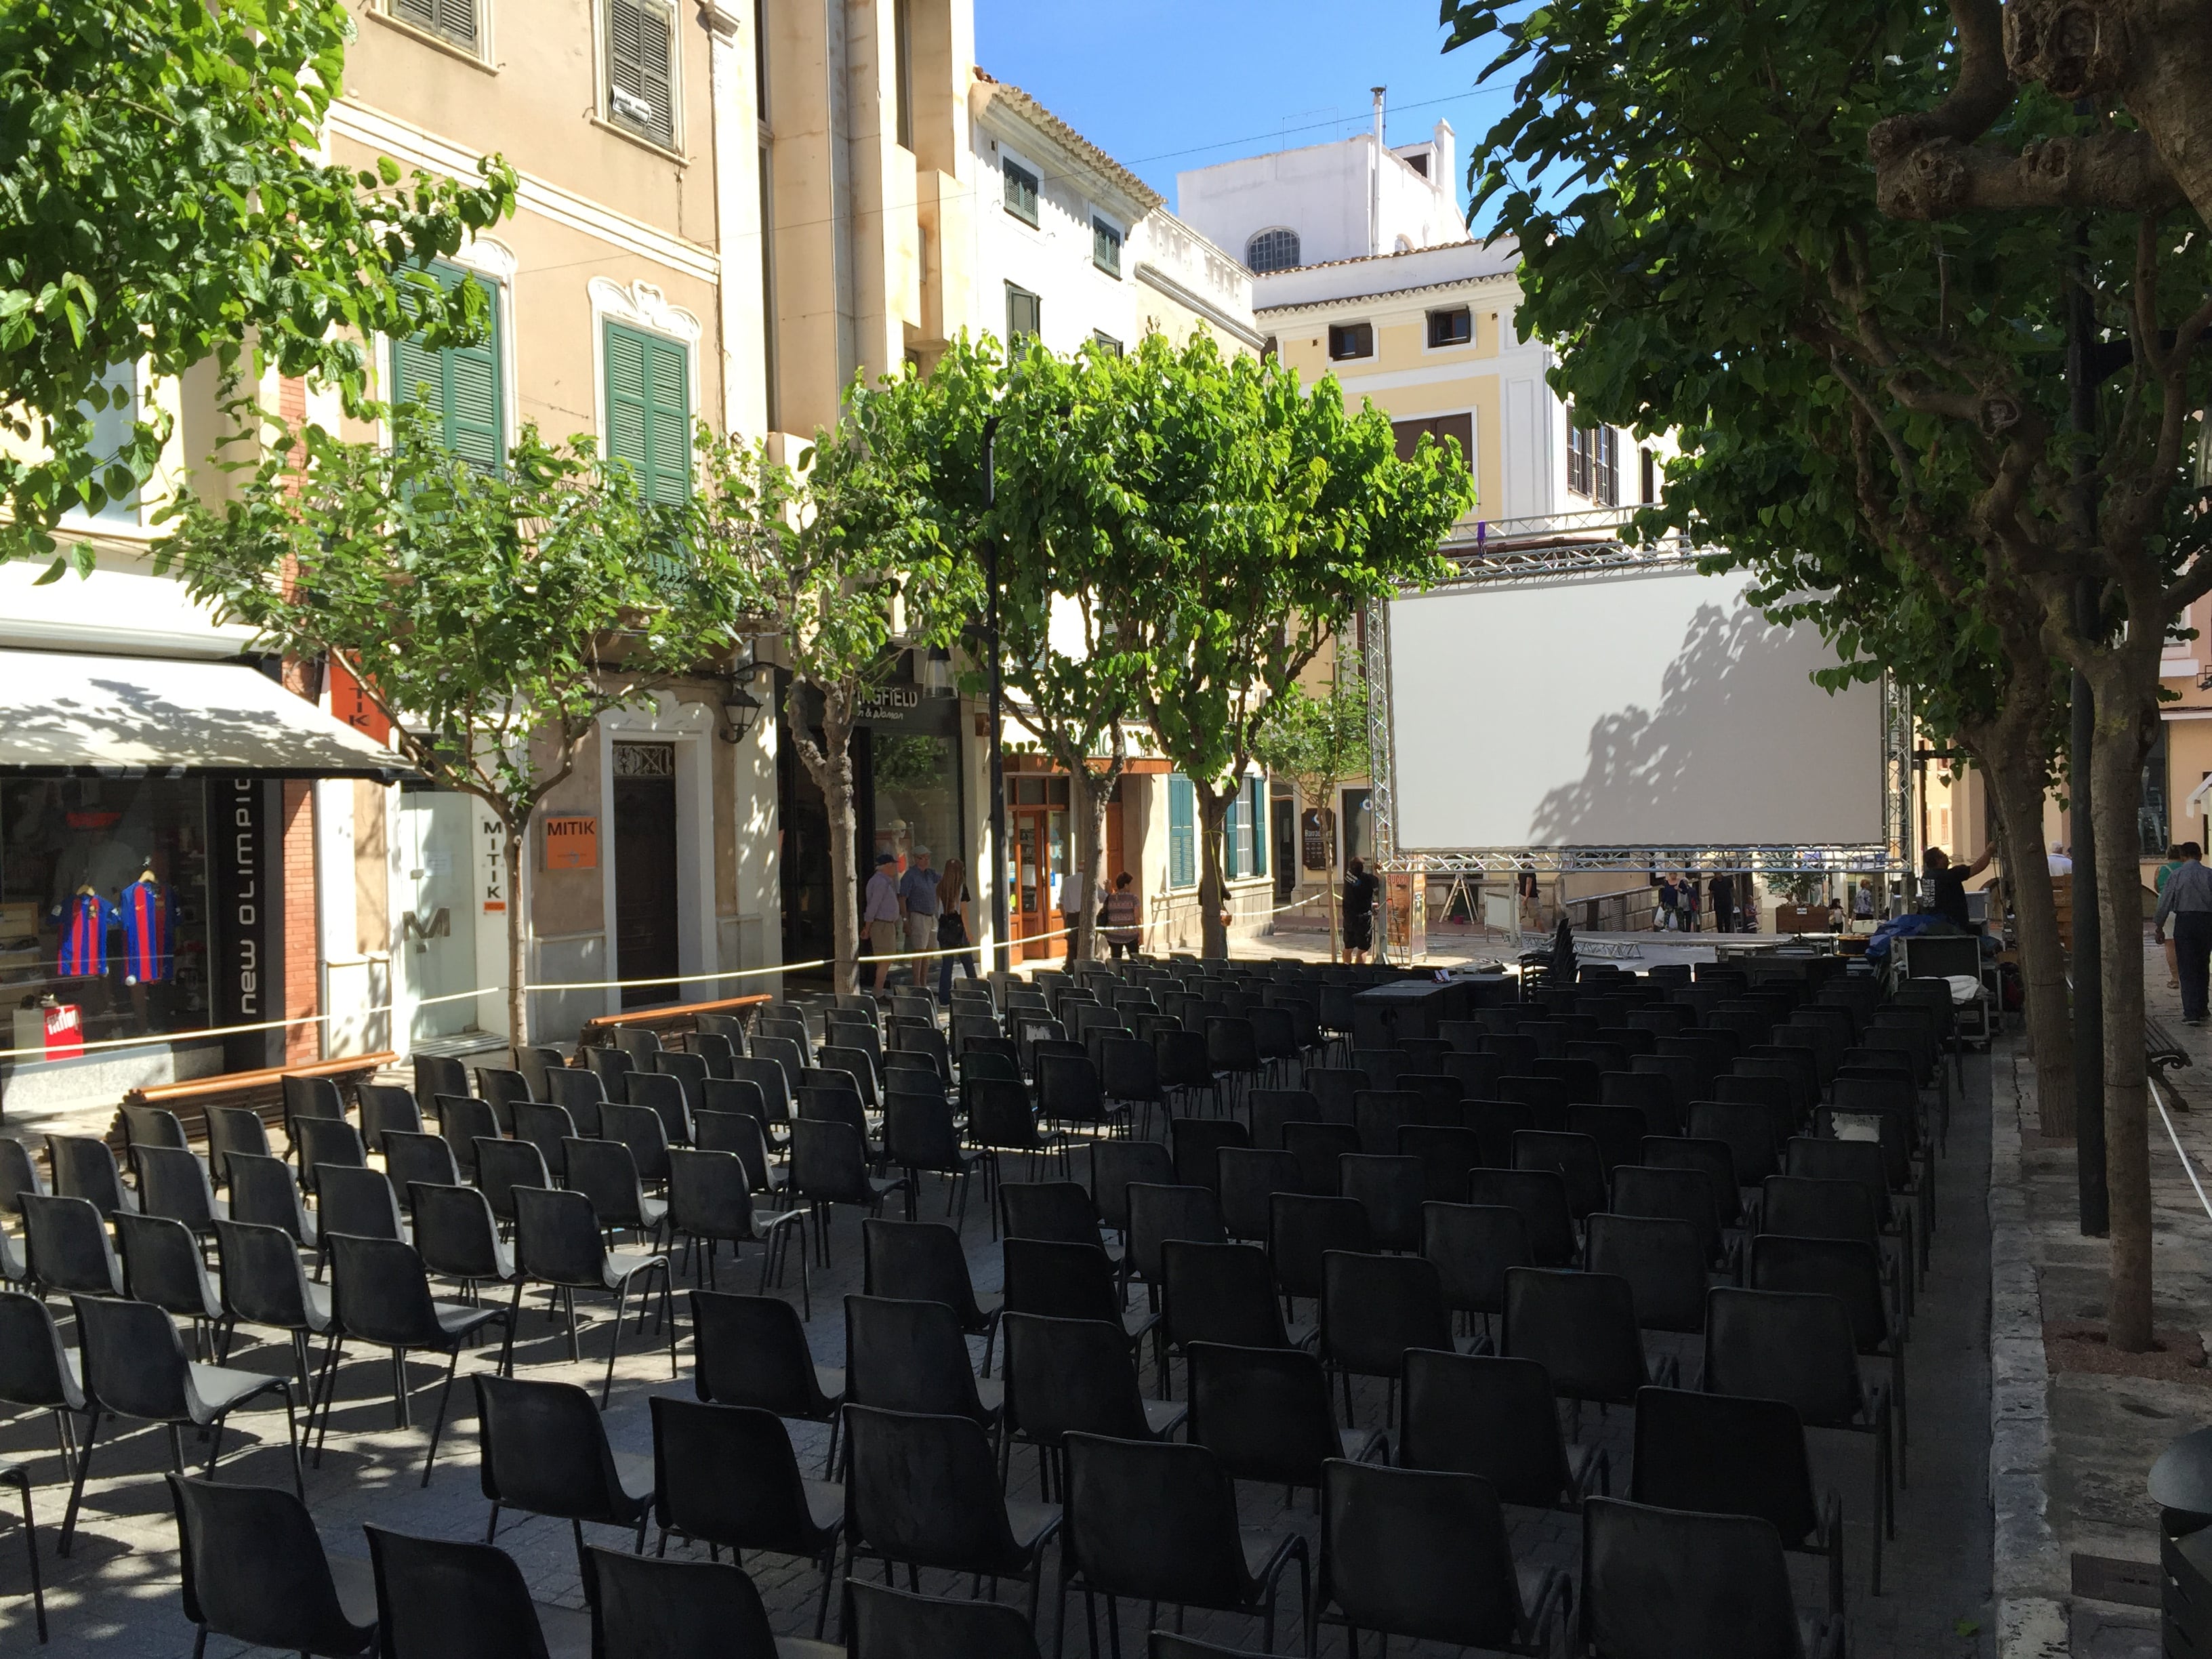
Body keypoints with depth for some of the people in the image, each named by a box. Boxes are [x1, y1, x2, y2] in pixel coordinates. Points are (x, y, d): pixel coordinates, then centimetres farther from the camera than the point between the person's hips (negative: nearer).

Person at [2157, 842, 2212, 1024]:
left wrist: (2159, 927, 6)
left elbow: (2165, 903, -2)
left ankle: (2191, 1013, -9)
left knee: (2187, 969, -1)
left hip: (2184, 921, -2)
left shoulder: (2176, 876, -3)